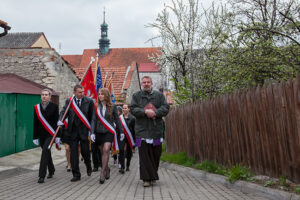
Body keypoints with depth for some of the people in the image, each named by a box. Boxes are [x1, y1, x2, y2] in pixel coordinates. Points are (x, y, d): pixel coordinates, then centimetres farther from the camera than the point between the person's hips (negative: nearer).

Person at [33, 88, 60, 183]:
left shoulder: (54, 106, -4)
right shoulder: (37, 107, 5)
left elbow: (57, 122, -5)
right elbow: (35, 123, 6)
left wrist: (57, 136, -9)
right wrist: (35, 137, 3)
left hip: (51, 134, -4)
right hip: (42, 135, 4)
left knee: (45, 151, -15)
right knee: (47, 153, 15)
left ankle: (42, 176, -12)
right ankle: (51, 171, 34)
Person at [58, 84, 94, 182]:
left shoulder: (89, 101, -2)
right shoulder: (69, 101, 3)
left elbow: (92, 116, 0)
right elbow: (63, 111, 0)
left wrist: (91, 129, -3)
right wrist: (60, 120, -21)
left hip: (84, 130, -2)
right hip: (73, 130, 2)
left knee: (85, 151, 5)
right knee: (73, 152, 2)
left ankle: (88, 167, 37)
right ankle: (76, 174, 13)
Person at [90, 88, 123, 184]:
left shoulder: (112, 107, 2)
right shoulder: (96, 107, 5)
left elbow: (117, 120, 8)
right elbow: (94, 120, 4)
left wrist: (121, 132, 9)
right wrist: (92, 132, -6)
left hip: (109, 132, -2)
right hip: (99, 132, 3)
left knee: (106, 150, -18)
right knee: (102, 152, 9)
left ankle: (102, 173, -15)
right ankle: (107, 169, 29)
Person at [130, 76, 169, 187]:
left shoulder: (159, 95, 12)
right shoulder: (136, 95, 11)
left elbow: (165, 108, 1)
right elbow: (133, 109, -1)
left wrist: (155, 112, -15)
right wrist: (145, 112, -16)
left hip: (156, 129, 1)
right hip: (142, 130, -1)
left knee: (156, 154, 6)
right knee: (144, 155, -4)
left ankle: (153, 175, 23)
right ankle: (146, 178, 2)